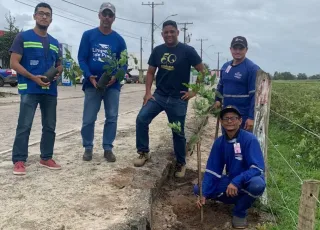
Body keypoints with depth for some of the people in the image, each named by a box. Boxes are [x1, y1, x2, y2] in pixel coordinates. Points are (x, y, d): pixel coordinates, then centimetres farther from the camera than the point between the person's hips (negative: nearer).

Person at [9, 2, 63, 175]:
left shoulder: (54, 43, 17)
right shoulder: (23, 37, 1)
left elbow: (59, 65, 24)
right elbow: (14, 63, -6)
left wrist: (58, 73, 0)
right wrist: (33, 77, -17)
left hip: (50, 91, 6)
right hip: (29, 90, -5)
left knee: (50, 126, 9)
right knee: (24, 126, -7)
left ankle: (46, 158, 20)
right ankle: (19, 161, 0)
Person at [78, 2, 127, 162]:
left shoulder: (119, 40, 5)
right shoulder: (88, 35, 2)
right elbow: (81, 58, -2)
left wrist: (115, 77, -15)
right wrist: (90, 76, -17)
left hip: (112, 85, 1)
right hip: (92, 84, -1)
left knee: (112, 118, 4)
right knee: (88, 119, 2)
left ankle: (108, 148, 16)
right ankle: (88, 148, 17)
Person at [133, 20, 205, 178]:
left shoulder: (187, 51, -7)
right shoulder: (157, 50, 4)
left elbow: (202, 71, -3)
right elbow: (150, 72, 11)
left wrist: (194, 91, -8)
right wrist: (148, 92, -1)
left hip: (178, 99, -3)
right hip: (158, 95, 4)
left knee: (178, 133, 5)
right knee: (141, 119, -13)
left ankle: (181, 163, 25)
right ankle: (144, 152, 5)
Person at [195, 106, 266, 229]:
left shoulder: (249, 139, -21)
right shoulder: (219, 142, -6)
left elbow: (258, 168, -27)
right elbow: (212, 170, -6)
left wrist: (237, 181, -39)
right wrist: (204, 194, -17)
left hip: (248, 181, -4)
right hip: (231, 180, 4)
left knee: (257, 184, -39)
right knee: (198, 189, -10)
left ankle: (240, 212, -8)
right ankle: (238, 198, 4)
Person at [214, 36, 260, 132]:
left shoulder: (252, 68, -12)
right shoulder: (225, 66, 9)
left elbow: (255, 95, -16)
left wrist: (252, 117, -21)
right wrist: (217, 99, 8)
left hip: (244, 117, -7)